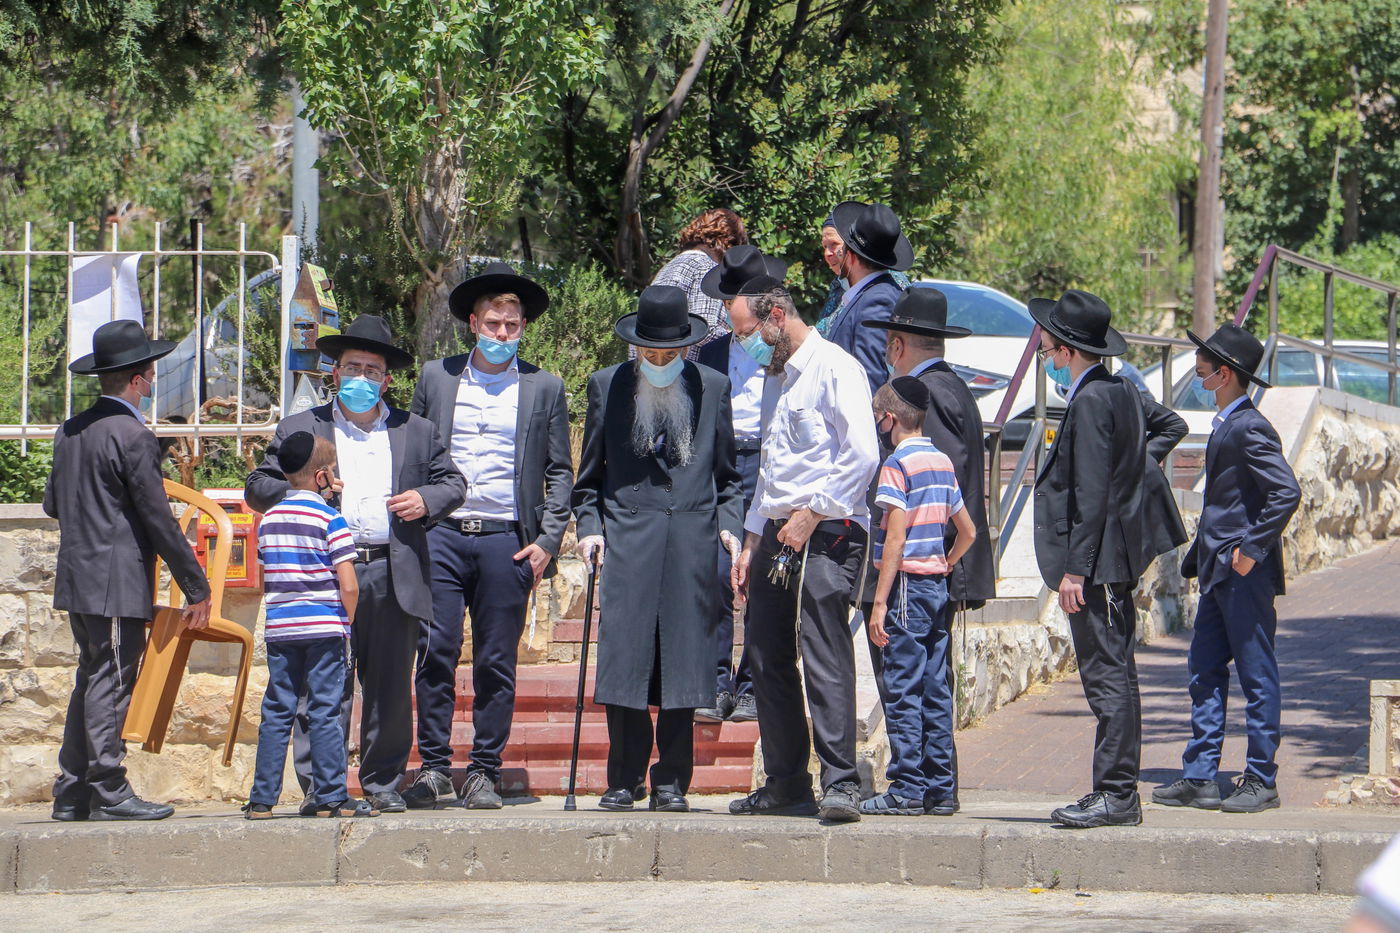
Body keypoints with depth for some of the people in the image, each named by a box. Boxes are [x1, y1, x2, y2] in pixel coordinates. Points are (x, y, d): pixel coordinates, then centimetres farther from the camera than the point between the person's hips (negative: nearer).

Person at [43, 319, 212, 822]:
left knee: (91, 683, 13)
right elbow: (160, 522, -14)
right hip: (118, 584, -8)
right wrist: (196, 588, -8)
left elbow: (52, 504, 19)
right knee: (110, 685, -6)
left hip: (77, 581, 8)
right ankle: (109, 794, -6)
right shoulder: (133, 437, -15)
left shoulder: (70, 431, 10)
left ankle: (71, 794, 13)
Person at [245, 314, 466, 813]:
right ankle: (319, 785, -1)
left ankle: (383, 783, 15)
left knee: (391, 690, 5)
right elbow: (258, 489, 10)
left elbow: (452, 483, 21)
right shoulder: (299, 429, 12)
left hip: (394, 578, 2)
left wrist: (427, 500, 0)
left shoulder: (415, 432, 17)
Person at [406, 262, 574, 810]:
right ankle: (434, 768, 1)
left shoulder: (543, 389, 9)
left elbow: (559, 472, 10)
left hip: (507, 539, 0)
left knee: (496, 664, 1)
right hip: (441, 536, 0)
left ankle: (484, 774, 7)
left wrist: (548, 542, -1)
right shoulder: (436, 379, 12)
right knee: (435, 652, -7)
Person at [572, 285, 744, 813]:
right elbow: (590, 472, 14)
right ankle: (625, 780, 3)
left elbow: (727, 472, 17)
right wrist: (588, 526, 1)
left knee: (682, 660, -1)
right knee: (624, 658, -6)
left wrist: (729, 524, 2)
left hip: (692, 537, 0)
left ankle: (671, 783, 6)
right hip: (627, 535, 0)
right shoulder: (607, 386, 11)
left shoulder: (712, 388, 12)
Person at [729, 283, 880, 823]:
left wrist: (811, 514, -16)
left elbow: (863, 454, -16)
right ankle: (785, 784, 13)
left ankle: (841, 783, -17)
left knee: (824, 655, -15)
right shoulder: (776, 378, 22)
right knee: (768, 657, 7)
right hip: (778, 533, 9)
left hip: (826, 534, -9)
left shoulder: (834, 368, -7)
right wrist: (752, 542, 22)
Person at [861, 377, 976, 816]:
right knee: (936, 689, 8)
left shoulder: (898, 463, -10)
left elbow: (895, 539, -16)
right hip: (938, 586, 8)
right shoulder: (943, 462, 13)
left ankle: (907, 788, -7)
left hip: (908, 584, -8)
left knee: (902, 690, -6)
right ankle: (941, 788, 8)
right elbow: (968, 532, 18)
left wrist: (879, 604, -15)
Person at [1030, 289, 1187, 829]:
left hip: (1098, 560, -10)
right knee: (1113, 674, 12)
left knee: (1106, 675, -9)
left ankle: (1115, 795, -8)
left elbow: (1091, 495, -21)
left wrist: (1075, 570, -20)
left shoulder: (1091, 402, -17)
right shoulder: (1121, 390, 12)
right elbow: (1171, 425, 31)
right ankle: (1117, 794, 17)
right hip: (1118, 558, 10)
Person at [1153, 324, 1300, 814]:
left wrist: (1251, 548, -21)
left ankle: (1261, 781, 4)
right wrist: (1201, 554, 18)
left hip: (1246, 572, -10)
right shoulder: (1225, 425, 15)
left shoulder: (1250, 429, -15)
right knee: (1205, 671, 9)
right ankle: (1199, 778, 13)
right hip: (1219, 572, 10)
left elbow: (1286, 493, -22)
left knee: (1257, 675, -2)